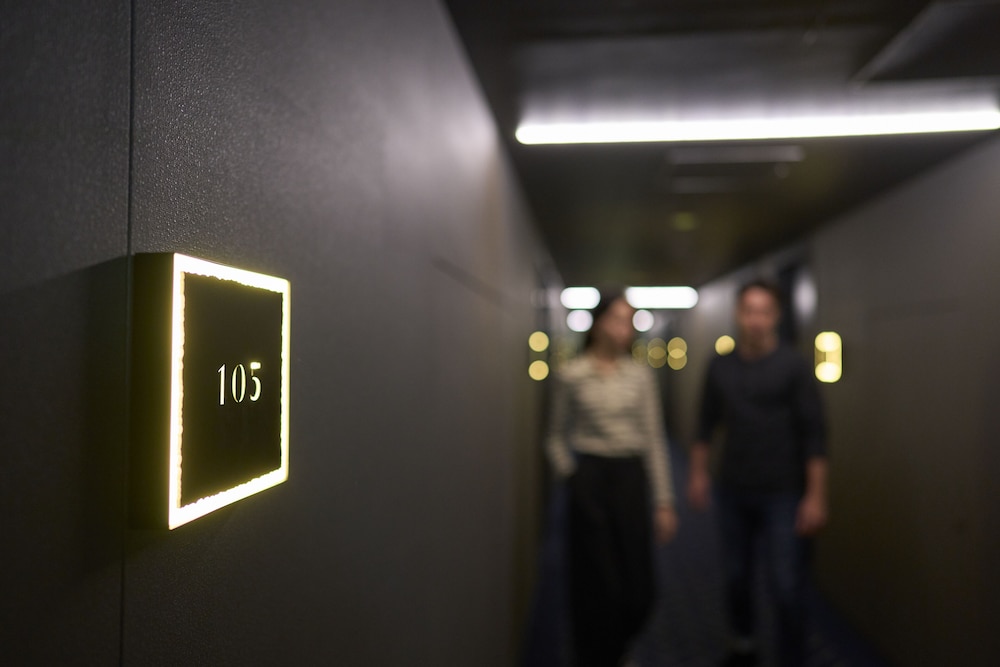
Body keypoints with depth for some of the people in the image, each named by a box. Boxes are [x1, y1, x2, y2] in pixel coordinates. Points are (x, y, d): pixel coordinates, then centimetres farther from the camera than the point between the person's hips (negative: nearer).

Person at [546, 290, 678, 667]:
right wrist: (571, 477, -3)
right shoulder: (571, 375, -4)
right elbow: (557, 436, 6)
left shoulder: (641, 375, 2)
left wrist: (664, 501, 1)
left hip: (633, 478, 3)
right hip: (590, 479, -2)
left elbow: (654, 439, 3)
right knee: (598, 583, 4)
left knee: (639, 587, 9)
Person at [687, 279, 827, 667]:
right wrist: (698, 472, 13)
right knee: (736, 576, 15)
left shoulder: (793, 367, -8)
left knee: (785, 587, -2)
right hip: (732, 492, 4)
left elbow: (813, 434, -10)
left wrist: (816, 495, -13)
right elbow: (707, 423, 12)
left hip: (782, 495, -3)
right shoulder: (720, 367, 2)